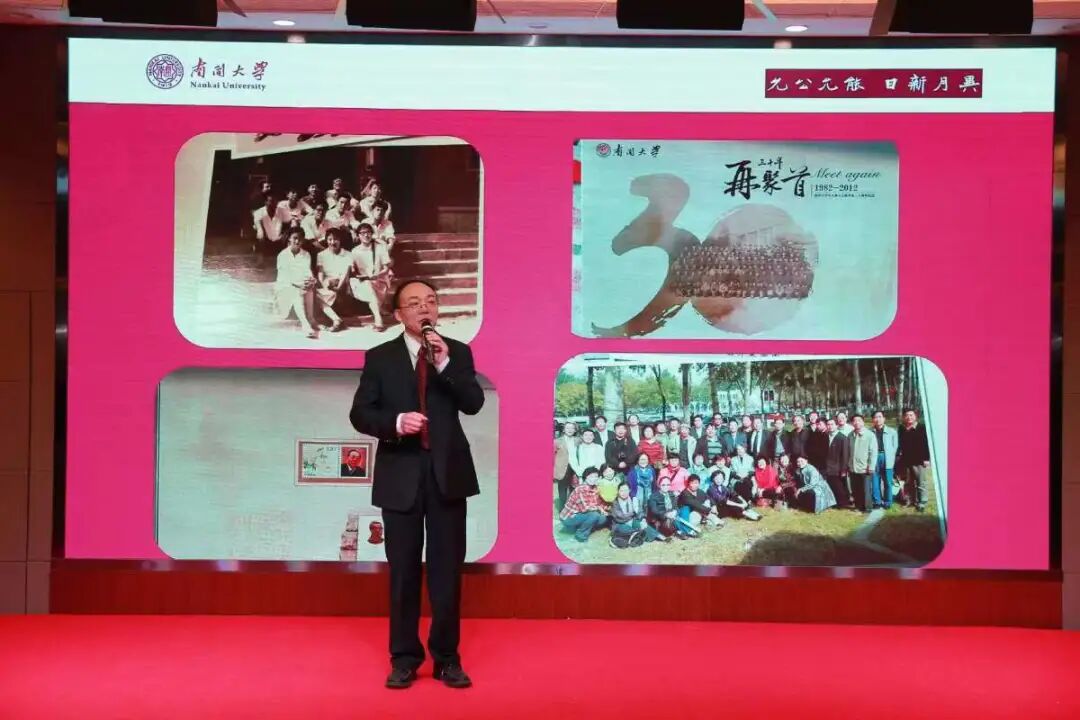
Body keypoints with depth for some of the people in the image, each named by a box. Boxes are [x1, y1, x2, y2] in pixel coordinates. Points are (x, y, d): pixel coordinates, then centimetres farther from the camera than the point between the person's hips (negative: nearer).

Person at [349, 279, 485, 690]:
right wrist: (395, 422, -19)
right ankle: (405, 658, 19)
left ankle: (447, 658, 17)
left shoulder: (458, 352, 5)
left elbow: (473, 404, -7)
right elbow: (360, 414, -1)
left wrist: (446, 364, -18)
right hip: (401, 475, 0)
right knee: (403, 570, 8)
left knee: (447, 569, 5)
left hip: (448, 473, 0)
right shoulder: (379, 357, 4)